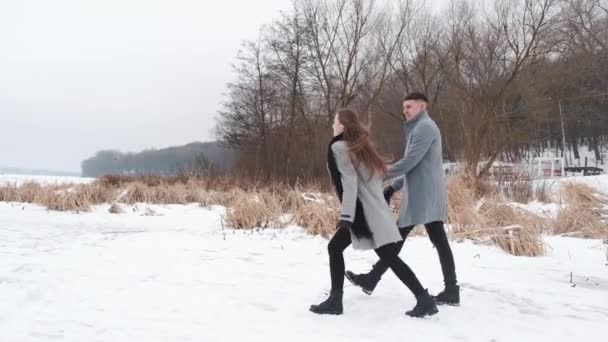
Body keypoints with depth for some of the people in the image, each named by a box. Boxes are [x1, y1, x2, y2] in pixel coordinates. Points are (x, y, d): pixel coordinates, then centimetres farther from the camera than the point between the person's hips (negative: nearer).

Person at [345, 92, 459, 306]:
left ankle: (451, 291, 1)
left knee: (439, 242, -5)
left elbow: (410, 162, -18)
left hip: (425, 196, -10)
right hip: (419, 196, 10)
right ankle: (371, 280, 18)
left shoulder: (425, 127, -9)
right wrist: (393, 187, 17)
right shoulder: (417, 129, 23)